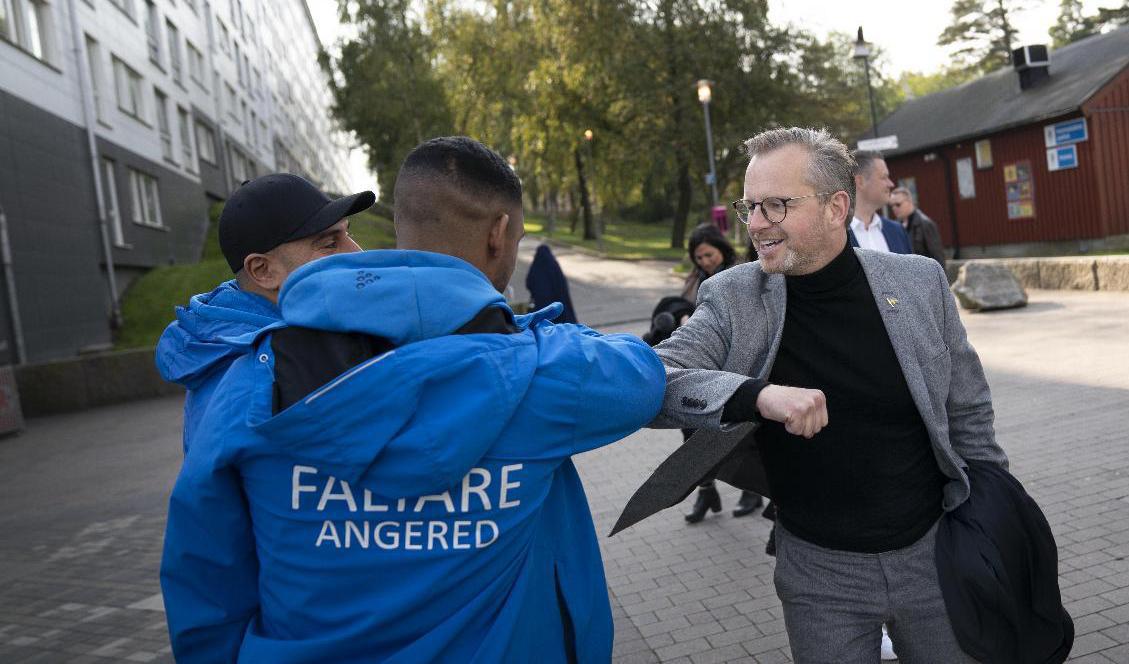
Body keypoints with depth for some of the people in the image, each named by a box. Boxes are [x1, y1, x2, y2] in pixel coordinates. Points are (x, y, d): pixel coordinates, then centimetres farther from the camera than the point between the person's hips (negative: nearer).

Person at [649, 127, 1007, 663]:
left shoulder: (920, 281, -7)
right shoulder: (733, 300, -13)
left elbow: (968, 412, 4)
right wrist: (756, 394, -37)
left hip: (933, 551, 2)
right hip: (818, 569, -1)